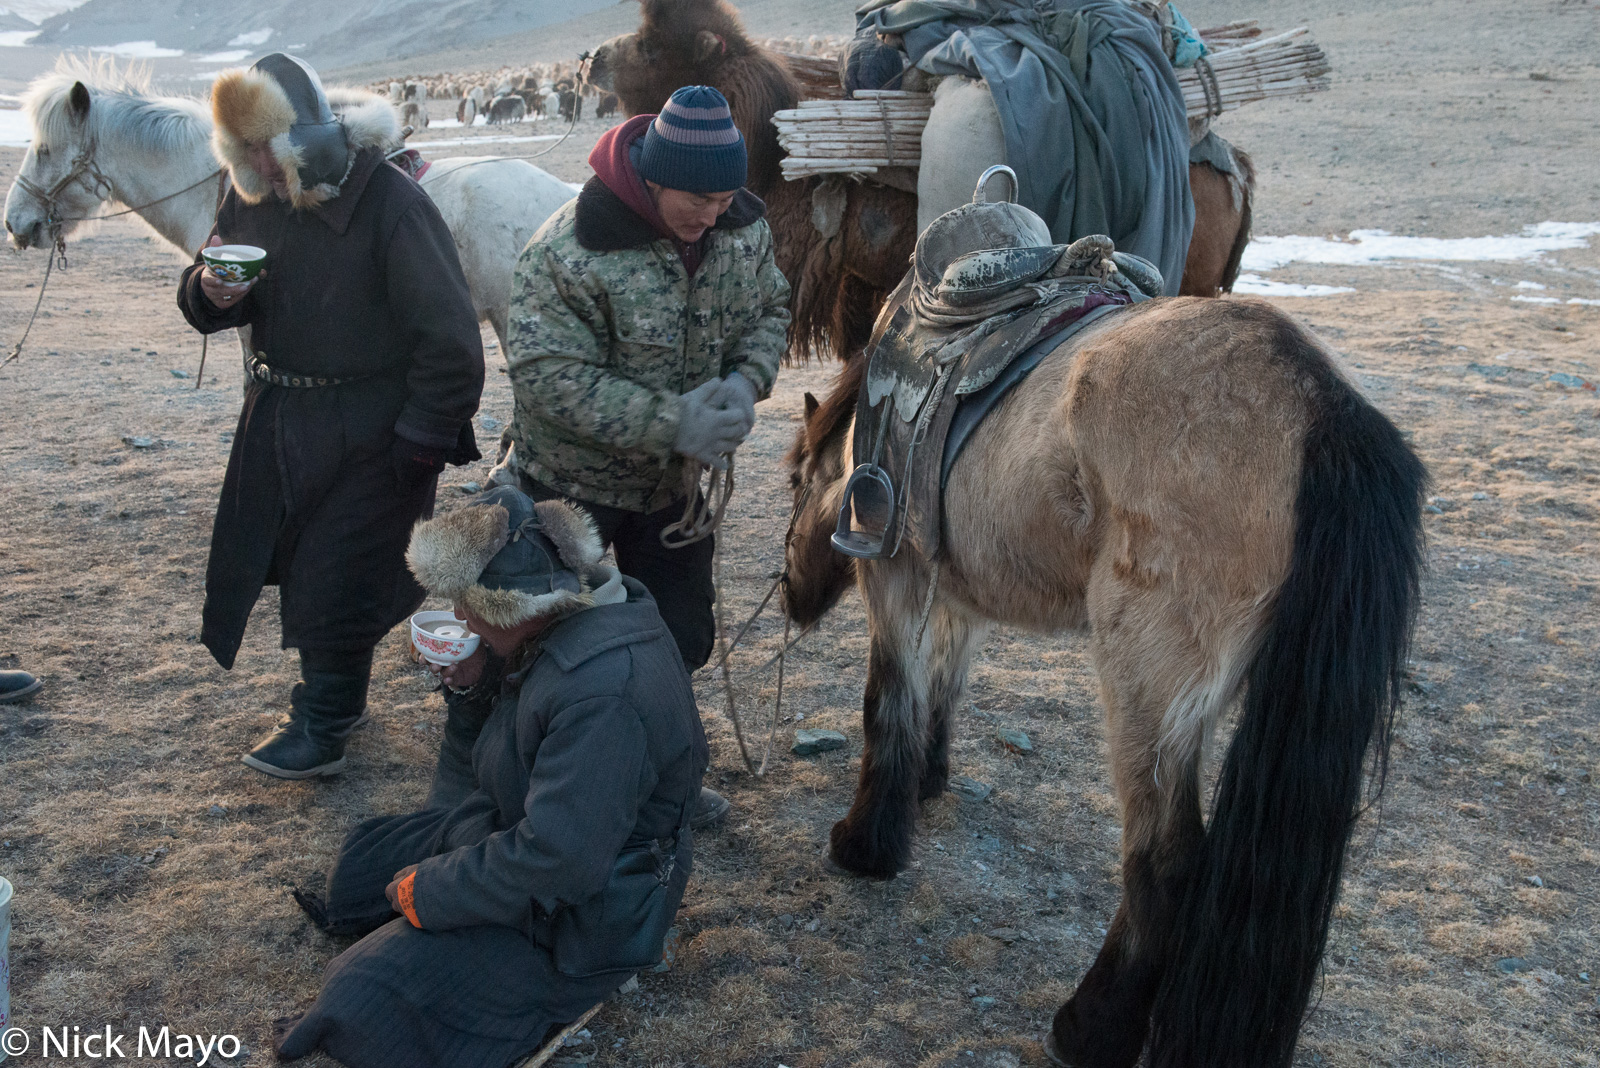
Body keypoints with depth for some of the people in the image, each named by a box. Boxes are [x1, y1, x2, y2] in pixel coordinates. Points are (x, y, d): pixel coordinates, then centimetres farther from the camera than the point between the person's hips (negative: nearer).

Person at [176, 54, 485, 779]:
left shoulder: (391, 205, -22)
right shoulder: (251, 197, -1)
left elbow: (449, 339, -21)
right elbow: (207, 307, 9)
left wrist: (422, 443, -18)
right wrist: (209, 292, -15)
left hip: (369, 433, -7)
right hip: (279, 420, 7)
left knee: (336, 578, 1)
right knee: (298, 563, 17)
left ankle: (322, 729, 19)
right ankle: (333, 693, 38)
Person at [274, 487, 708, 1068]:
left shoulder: (601, 694, -35)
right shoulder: (569, 623, -4)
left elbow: (553, 861, -34)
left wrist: (425, 891, -21)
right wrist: (472, 688, -9)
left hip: (580, 915, -10)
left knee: (365, 1000, -15)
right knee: (365, 855, 17)